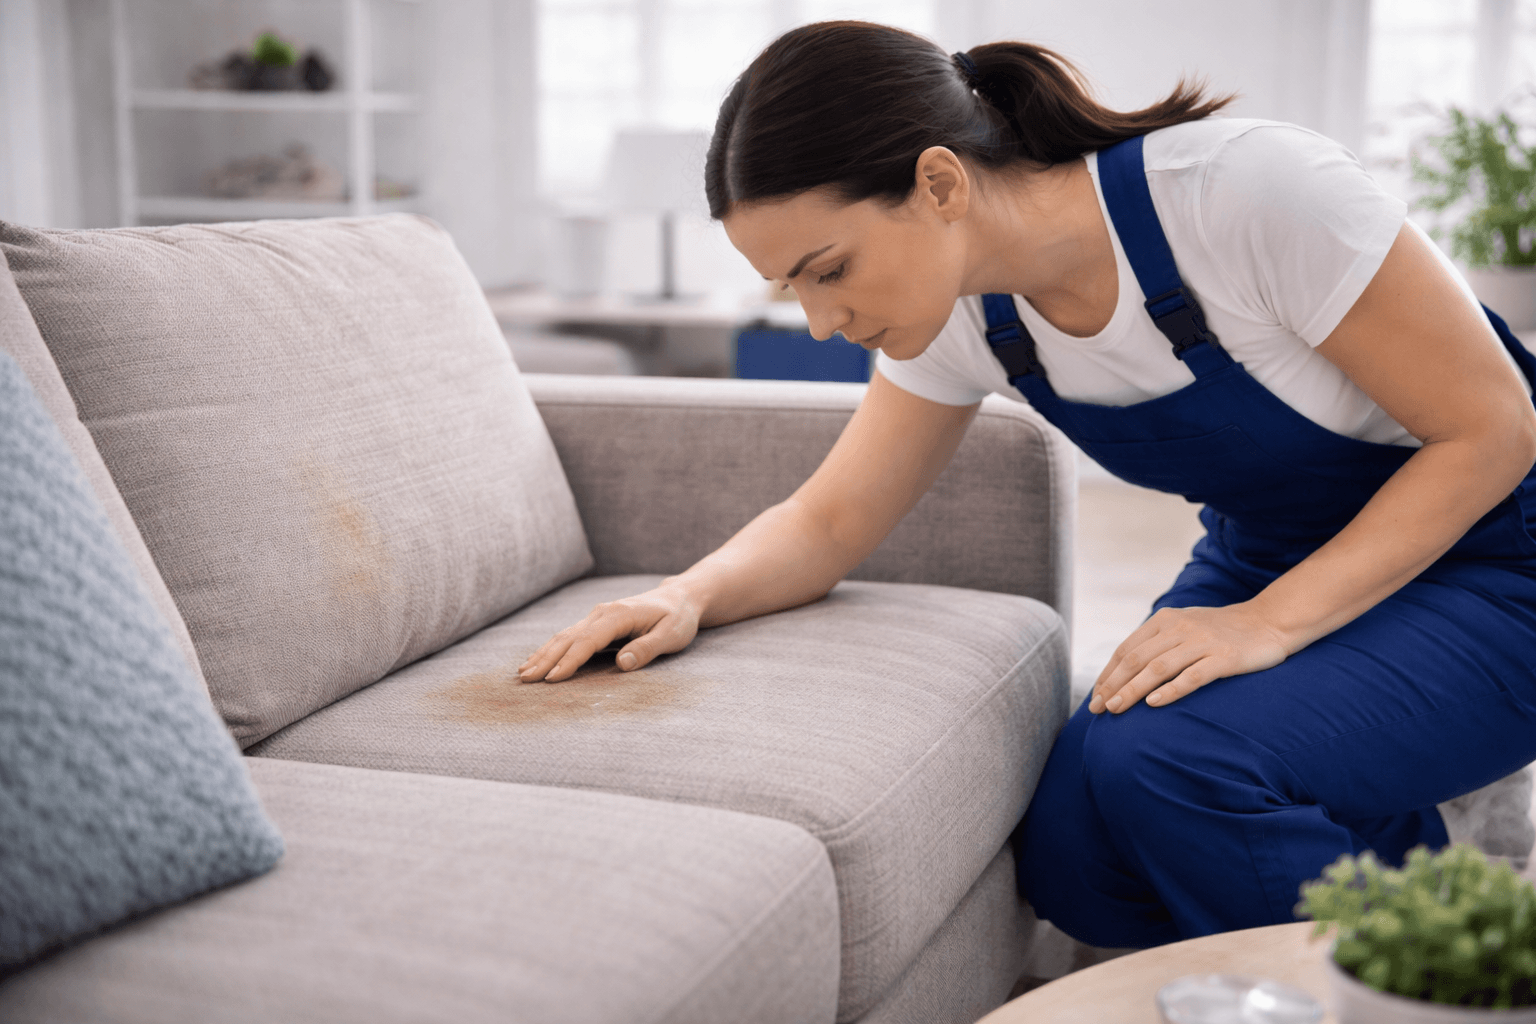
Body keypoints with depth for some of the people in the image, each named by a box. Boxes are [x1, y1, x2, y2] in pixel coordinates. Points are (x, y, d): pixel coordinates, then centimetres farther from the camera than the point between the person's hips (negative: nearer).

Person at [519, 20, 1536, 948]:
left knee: (1160, 764, -29)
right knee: (1075, 865, -16)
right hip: (1263, 560, 6)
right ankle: (1402, 830, 9)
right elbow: (829, 522, 0)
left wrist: (1272, 622, -28)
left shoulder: (1248, 190, -30)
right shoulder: (963, 313, -10)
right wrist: (689, 597, -20)